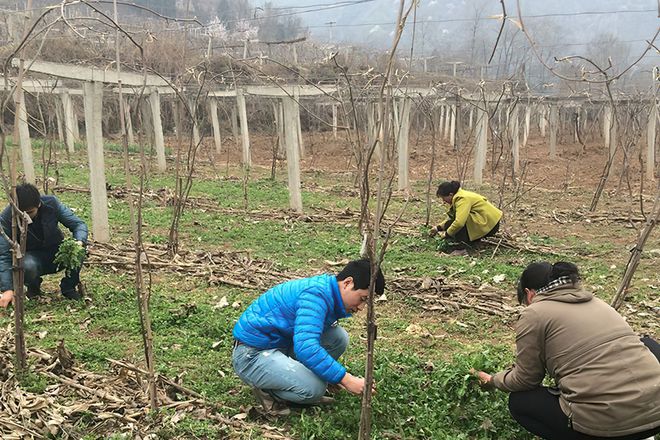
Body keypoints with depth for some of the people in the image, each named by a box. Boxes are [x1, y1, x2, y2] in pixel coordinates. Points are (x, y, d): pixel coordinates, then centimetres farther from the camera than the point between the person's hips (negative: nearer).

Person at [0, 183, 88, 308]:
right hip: (32, 255, -1)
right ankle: (33, 287, 2)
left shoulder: (51, 203, -18)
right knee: (27, 265, -36)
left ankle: (68, 287, -2)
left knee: (79, 248, -29)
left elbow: (78, 224, -14)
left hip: (57, 251, 2)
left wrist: (79, 241, -38)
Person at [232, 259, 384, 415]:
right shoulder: (316, 294, -25)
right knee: (315, 388, -28)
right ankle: (266, 390, -2)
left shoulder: (327, 291, 5)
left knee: (339, 337, -4)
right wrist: (345, 378, -32)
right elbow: (306, 348, -37)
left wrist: (337, 376, 13)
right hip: (252, 355, -9)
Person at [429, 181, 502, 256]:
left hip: (491, 224, -10)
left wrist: (447, 234, -21)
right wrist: (438, 228, 6)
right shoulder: (458, 197, 6)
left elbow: (459, 222, -35)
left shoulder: (462, 199, -24)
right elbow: (451, 218, 15)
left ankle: (462, 249, -20)